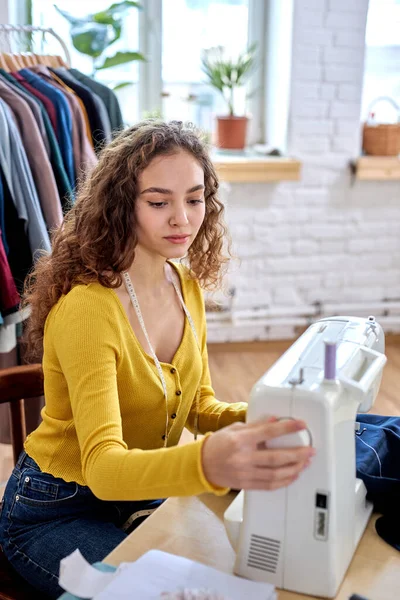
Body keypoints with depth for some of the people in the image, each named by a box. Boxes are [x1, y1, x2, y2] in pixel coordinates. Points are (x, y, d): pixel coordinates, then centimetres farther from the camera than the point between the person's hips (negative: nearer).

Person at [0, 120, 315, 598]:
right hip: (56, 512, -6)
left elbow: (198, 404, 6)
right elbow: (102, 465, -36)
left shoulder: (187, 288, -3)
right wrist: (209, 462, -55)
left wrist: (257, 421, -16)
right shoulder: (87, 308, -27)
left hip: (143, 493, 6)